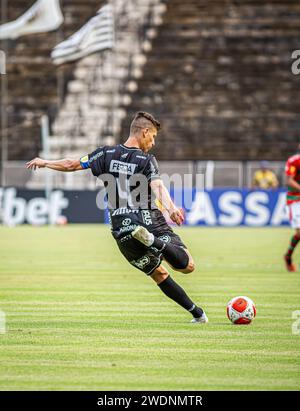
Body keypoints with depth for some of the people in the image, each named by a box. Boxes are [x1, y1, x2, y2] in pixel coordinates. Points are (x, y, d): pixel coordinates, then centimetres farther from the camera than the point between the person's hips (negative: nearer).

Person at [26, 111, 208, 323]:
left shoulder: (107, 154, 6)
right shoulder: (147, 160, -5)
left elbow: (70, 165, 7)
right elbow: (157, 186, -24)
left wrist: (44, 162, 24)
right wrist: (171, 208, -39)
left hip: (122, 230, 5)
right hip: (150, 222, -5)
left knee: (159, 274, 19)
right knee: (188, 266, -9)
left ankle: (196, 312, 10)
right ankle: (153, 241, -34)